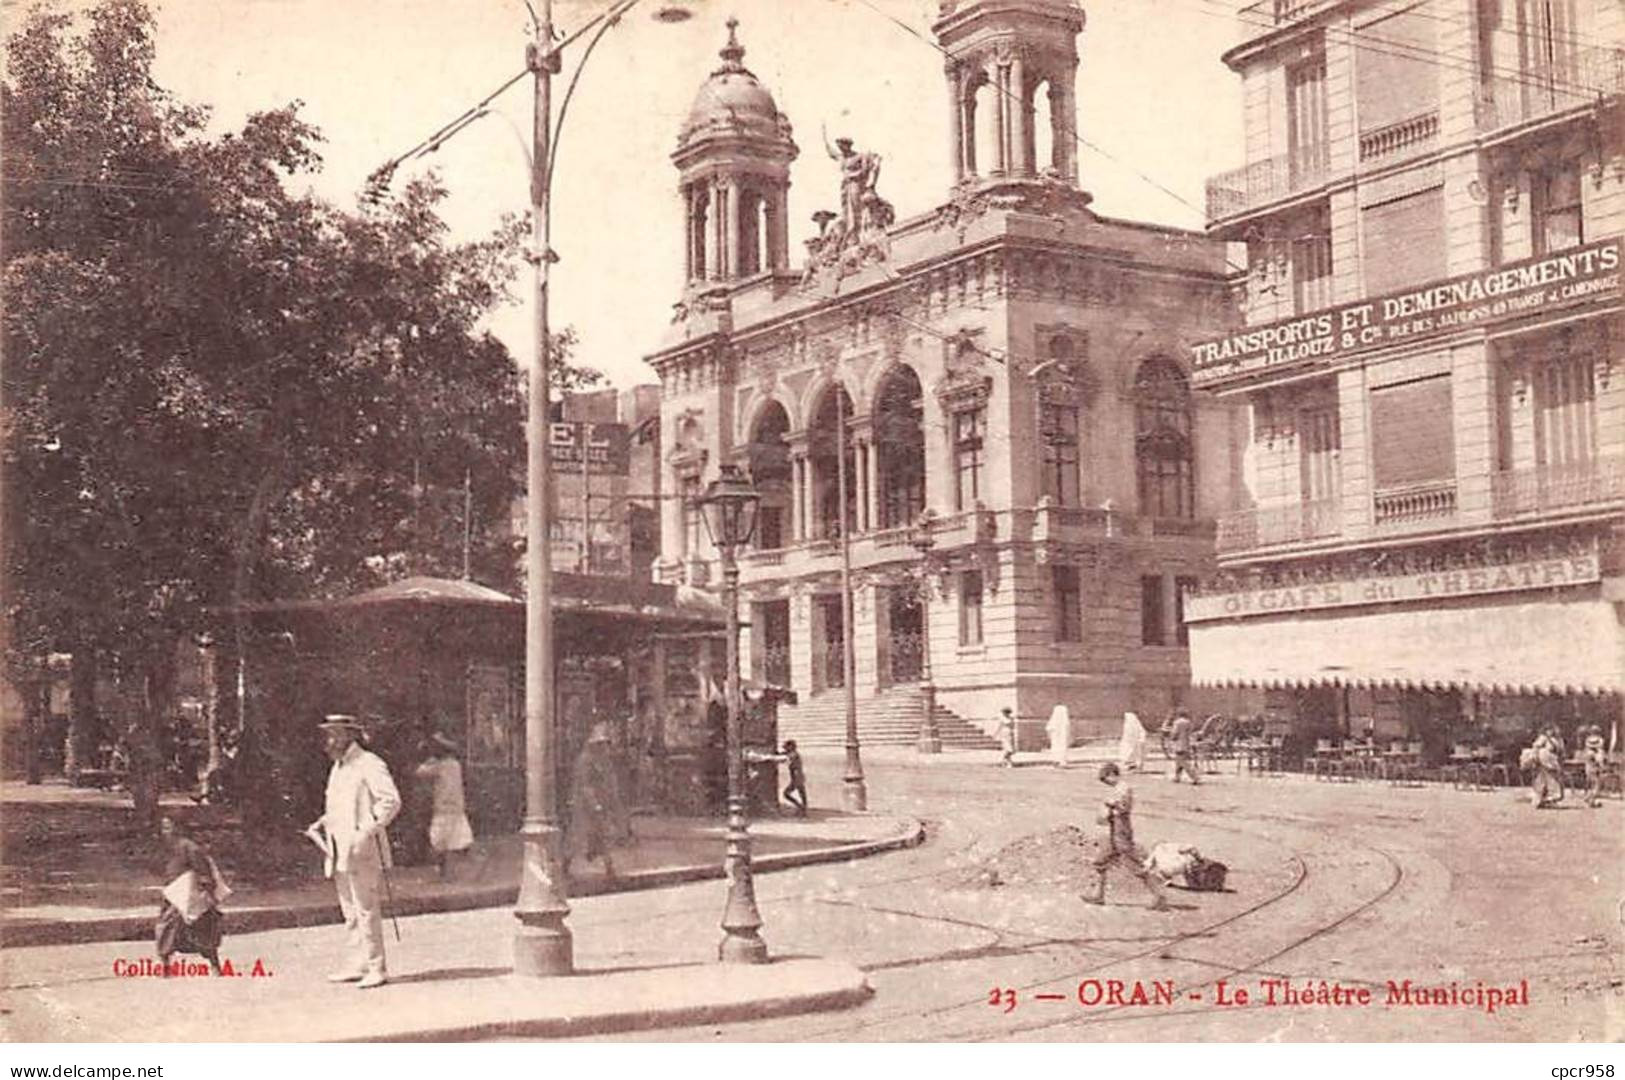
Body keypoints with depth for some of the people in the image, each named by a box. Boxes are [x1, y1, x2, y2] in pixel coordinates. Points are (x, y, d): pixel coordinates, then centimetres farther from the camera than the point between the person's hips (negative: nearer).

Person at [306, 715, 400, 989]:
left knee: (366, 910, -7)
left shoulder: (369, 765, -10)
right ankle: (358, 965, 17)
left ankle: (376, 969, -3)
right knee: (350, 912, 12)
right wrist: (322, 824, 12)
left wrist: (367, 830, -23)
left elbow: (391, 800, -18)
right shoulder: (337, 769, 19)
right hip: (340, 851, 9)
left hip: (362, 851, -9)